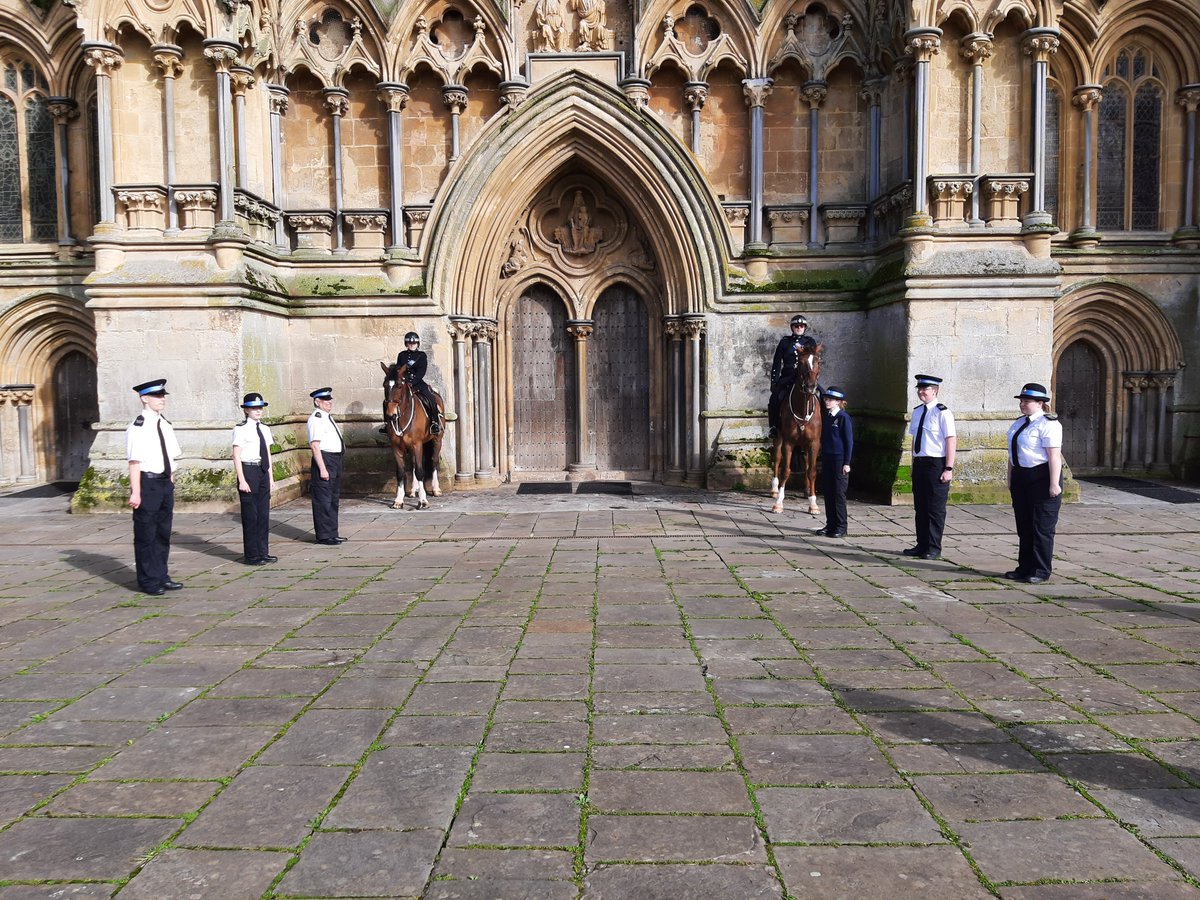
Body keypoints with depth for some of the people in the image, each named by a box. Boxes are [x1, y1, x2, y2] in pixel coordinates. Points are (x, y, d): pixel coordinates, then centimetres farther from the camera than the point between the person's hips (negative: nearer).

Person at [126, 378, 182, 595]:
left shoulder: (165, 425, 12)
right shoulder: (138, 427, -12)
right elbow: (134, 462, -16)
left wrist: (171, 485, 15)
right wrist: (135, 492, -19)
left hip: (165, 482, 8)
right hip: (148, 482, -8)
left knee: (163, 532, 15)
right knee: (146, 534, 3)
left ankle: (161, 576, 26)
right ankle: (147, 581, 13)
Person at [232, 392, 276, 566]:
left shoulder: (265, 429, 13)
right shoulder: (241, 429, -8)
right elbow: (236, 456, -10)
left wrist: (271, 477, 14)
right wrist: (242, 480, -15)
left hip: (263, 472, 7)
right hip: (248, 470, -7)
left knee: (264, 514, 10)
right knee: (250, 515, -1)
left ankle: (262, 552, 19)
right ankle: (251, 555, 8)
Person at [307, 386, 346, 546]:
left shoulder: (328, 417, 16)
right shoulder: (316, 419, -13)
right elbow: (315, 446, -19)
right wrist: (322, 469, -23)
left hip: (336, 461, 10)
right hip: (324, 460, -10)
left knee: (334, 499, 16)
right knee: (323, 500, -3)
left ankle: (332, 533, 26)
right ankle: (323, 535, 4)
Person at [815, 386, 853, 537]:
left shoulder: (844, 417, -10)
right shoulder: (826, 417, 10)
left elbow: (849, 441, -10)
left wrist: (847, 463, -13)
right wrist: (823, 457, 14)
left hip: (839, 460, -7)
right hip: (827, 459, 7)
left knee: (839, 493, -2)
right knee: (827, 492, 9)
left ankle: (841, 527, 6)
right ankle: (830, 524, 18)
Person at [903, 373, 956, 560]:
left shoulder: (942, 412, -11)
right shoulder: (917, 411, 11)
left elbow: (951, 441, -13)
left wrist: (948, 468, -17)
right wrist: (914, 463, 16)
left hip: (936, 464, -7)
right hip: (919, 464, 7)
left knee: (935, 509, 1)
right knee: (920, 507, 12)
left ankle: (934, 548, 10)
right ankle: (921, 545, 22)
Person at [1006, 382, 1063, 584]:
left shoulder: (1047, 424, -13)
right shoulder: (1019, 423, 14)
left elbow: (1054, 456, -18)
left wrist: (1054, 484, -23)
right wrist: (1010, 479, 17)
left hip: (1041, 478, -9)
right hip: (1021, 478, 9)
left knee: (1041, 527, -1)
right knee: (1023, 526, 12)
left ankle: (1041, 571, 6)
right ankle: (1024, 568, 20)